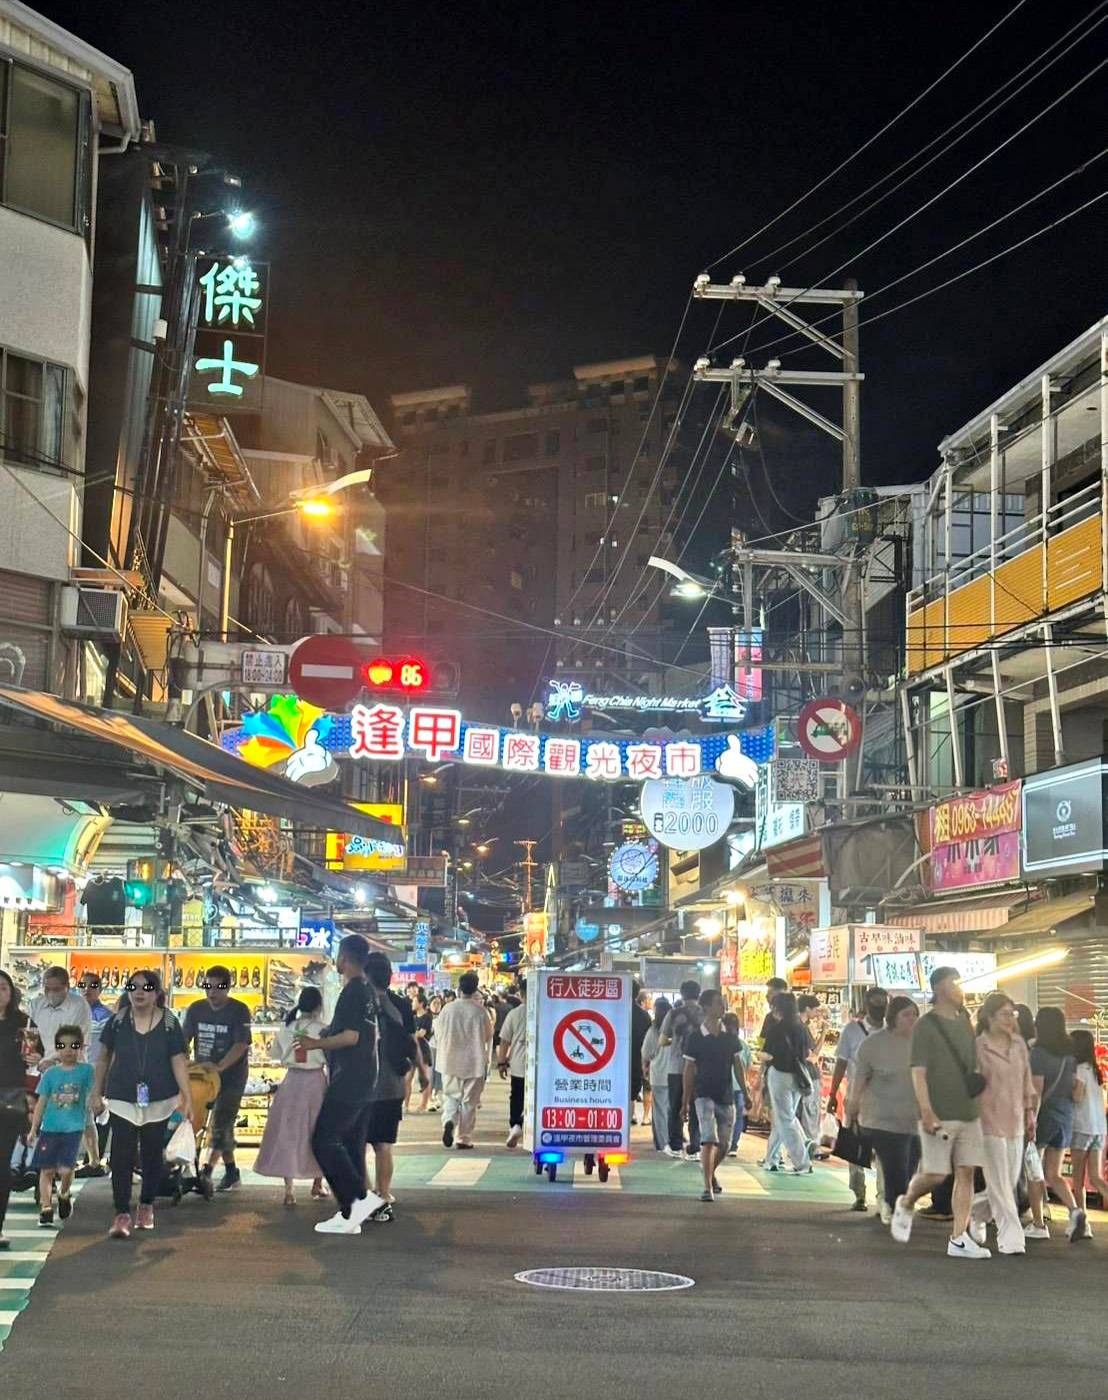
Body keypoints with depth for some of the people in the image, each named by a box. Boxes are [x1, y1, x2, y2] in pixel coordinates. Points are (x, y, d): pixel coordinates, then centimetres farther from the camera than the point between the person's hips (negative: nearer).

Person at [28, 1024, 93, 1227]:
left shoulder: (86, 1070, 1)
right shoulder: (50, 1073, 5)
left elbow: (92, 1096, 5)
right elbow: (42, 1102, 8)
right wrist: (33, 1129, 7)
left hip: (74, 1128, -2)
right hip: (50, 1128, 2)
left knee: (65, 1169, -11)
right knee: (46, 1170, 0)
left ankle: (64, 1194, 19)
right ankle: (45, 1208, 8)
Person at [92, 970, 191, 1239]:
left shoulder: (169, 1023, -3)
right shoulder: (118, 1021, 0)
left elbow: (178, 1062, -3)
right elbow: (104, 1058, 9)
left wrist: (187, 1097, -9)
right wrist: (97, 1093, 8)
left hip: (159, 1101, 0)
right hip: (123, 1100, 0)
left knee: (152, 1155, 10)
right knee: (122, 1156, -7)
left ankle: (146, 1207, 28)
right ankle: (122, 1214, -4)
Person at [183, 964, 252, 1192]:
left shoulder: (239, 1011, -10)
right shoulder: (196, 1009, 5)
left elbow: (241, 1045, -18)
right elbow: (184, 1040, 3)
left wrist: (219, 1066, -31)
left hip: (232, 1077, -5)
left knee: (220, 1126, -13)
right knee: (223, 1125, 12)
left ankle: (206, 1172, -22)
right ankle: (231, 1172, 21)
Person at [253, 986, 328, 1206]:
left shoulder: (286, 1029, 1)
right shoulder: (322, 1030, -9)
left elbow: (276, 1055, 13)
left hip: (291, 1081, 2)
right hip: (316, 1082, -2)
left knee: (288, 1134, 5)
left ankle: (289, 1189, -3)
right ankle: (317, 1185, 23)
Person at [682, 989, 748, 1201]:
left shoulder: (730, 1037, 5)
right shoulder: (695, 1037, -6)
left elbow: (738, 1066, 11)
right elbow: (689, 1069, -1)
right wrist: (685, 1101, -1)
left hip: (726, 1097, 4)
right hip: (704, 1095, -4)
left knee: (724, 1144, 9)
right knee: (709, 1140, -17)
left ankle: (711, 1173, 37)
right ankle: (707, 1187, -14)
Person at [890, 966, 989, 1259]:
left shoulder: (965, 1023, 13)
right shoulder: (926, 1025, -7)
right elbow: (918, 1072, -12)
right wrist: (927, 1112, -20)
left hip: (969, 1113, 6)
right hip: (939, 1114, -6)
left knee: (966, 1173, 2)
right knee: (935, 1174, -7)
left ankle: (959, 1238, 5)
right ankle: (905, 1205, 22)